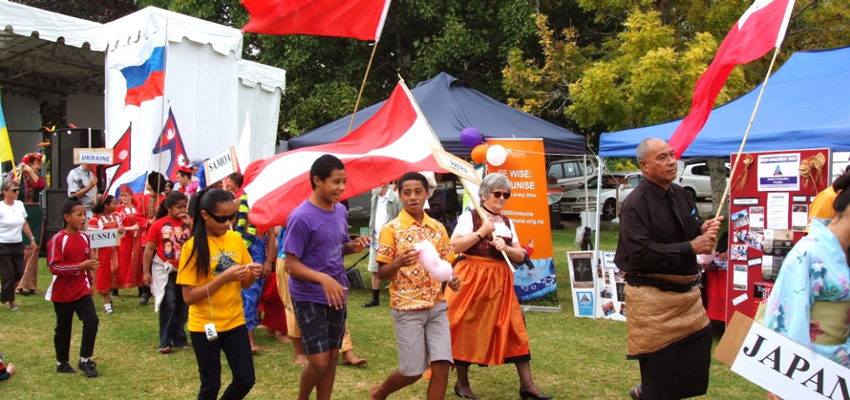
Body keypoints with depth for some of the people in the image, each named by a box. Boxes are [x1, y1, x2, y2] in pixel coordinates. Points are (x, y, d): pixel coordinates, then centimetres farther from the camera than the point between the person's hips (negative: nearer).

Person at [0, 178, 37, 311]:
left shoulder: (20, 205, 7)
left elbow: (24, 224, 16)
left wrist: (32, 239, 15)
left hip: (18, 245, 6)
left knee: (19, 273, 5)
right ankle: (11, 302, 12)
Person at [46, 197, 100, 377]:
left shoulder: (84, 238, 3)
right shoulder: (57, 240, -16)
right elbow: (54, 266, -22)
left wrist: (90, 280, 17)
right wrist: (79, 267, -29)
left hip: (82, 291, 4)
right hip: (62, 293, -4)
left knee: (92, 321, -9)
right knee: (63, 329, 9)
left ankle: (85, 360, 5)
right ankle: (62, 363, 28)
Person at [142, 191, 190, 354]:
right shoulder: (158, 225, -7)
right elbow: (149, 249, -4)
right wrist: (146, 271, -6)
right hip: (165, 270, -3)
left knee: (183, 305, 8)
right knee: (168, 304, -7)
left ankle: (179, 338, 21)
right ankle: (165, 342, 2)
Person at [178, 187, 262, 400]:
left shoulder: (236, 239, 0)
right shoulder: (193, 247, -13)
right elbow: (189, 296, -17)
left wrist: (253, 275, -13)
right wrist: (224, 277, -26)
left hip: (235, 322, 4)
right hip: (204, 326, -4)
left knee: (246, 379, 5)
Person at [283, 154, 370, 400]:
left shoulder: (340, 211, 3)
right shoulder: (301, 218, -19)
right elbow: (291, 264, -18)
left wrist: (354, 246, -6)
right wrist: (323, 278, -32)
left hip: (336, 294, 7)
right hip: (309, 298, -7)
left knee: (332, 357, 12)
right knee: (319, 361, -6)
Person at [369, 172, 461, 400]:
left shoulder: (438, 228, 6)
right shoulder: (391, 229, -7)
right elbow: (382, 274, -7)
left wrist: (452, 278, -6)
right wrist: (398, 263, -28)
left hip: (437, 306, 4)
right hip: (407, 307, -4)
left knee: (442, 366, -4)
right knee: (413, 372, 3)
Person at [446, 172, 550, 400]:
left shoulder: (507, 223, 13)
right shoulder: (469, 217, -5)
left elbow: (520, 256, 10)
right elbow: (453, 247, -15)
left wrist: (506, 248, -10)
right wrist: (482, 232, -17)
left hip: (500, 282, 5)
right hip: (472, 280, -5)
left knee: (514, 328, 1)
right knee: (468, 330, 3)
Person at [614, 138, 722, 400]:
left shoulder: (680, 195, 9)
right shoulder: (636, 204, -16)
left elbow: (692, 232, 19)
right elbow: (641, 253, -24)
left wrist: (705, 230, -6)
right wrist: (690, 248, -23)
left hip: (686, 290, 8)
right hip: (652, 297, -8)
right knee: (659, 364, -1)